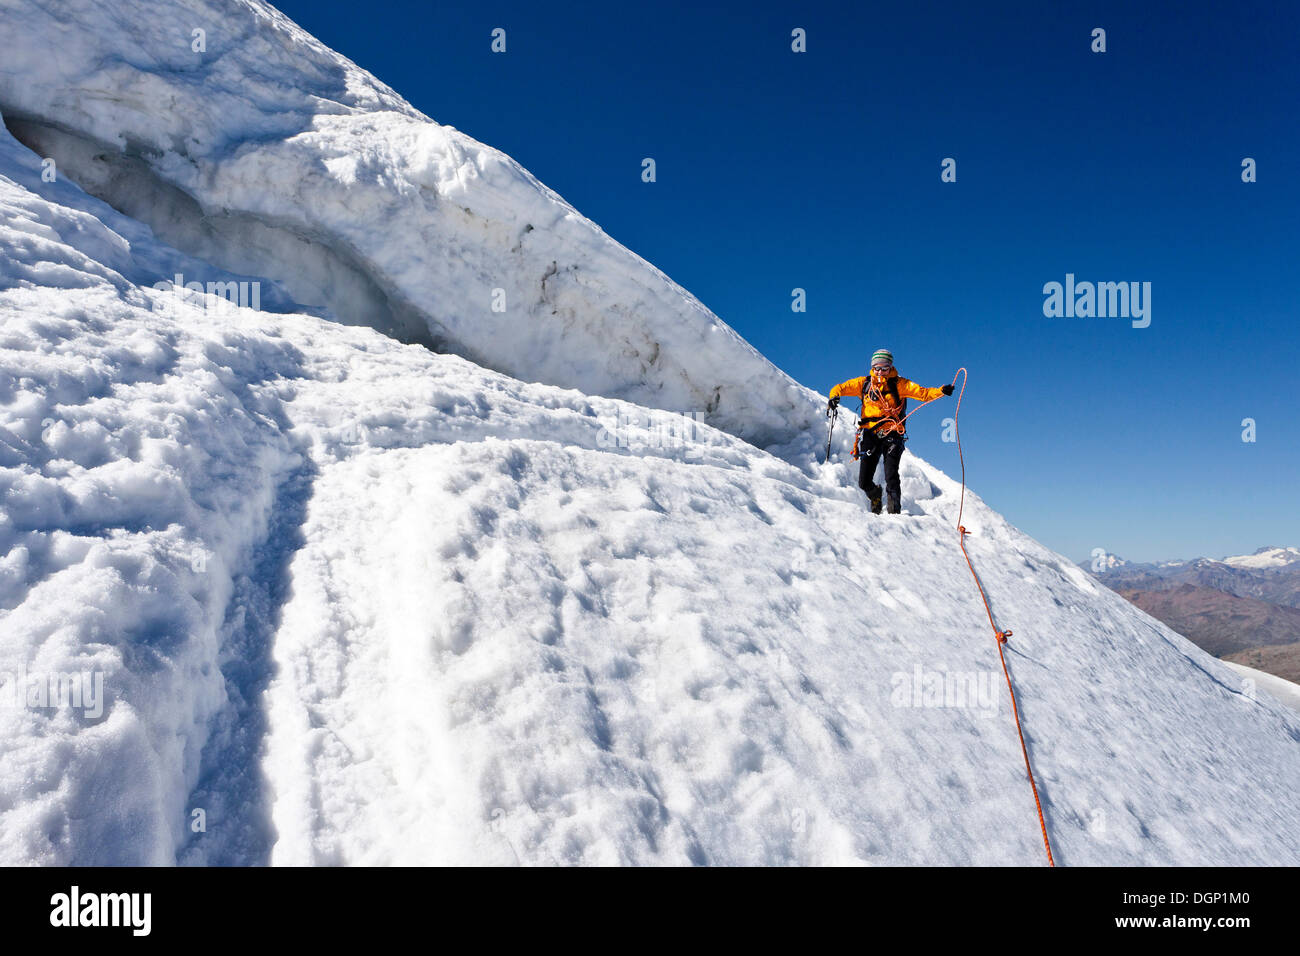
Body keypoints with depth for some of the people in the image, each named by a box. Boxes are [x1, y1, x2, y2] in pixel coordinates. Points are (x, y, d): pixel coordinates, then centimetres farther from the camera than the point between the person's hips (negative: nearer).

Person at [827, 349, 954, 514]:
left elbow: (922, 393, -5)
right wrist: (834, 397, -7)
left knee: (891, 478, -17)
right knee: (864, 482, 3)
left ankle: (895, 511, -6)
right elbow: (841, 388, 15)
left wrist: (941, 391, -22)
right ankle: (875, 495, 36)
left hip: (892, 434, -3)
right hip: (870, 435, 3)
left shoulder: (898, 384, 3)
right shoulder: (864, 383, 10)